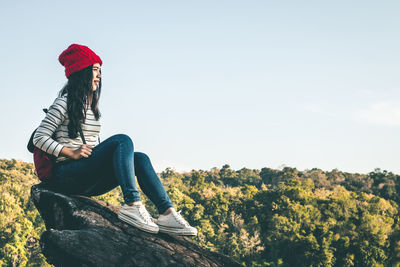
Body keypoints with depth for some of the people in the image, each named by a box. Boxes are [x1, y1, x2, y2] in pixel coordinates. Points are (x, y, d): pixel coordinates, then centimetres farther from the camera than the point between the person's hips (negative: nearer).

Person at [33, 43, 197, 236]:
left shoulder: (92, 106, 22)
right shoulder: (65, 103, -2)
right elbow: (39, 137, -7)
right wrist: (71, 153, -18)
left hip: (90, 182, 8)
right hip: (68, 175, -8)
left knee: (140, 158, -14)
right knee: (123, 140, -26)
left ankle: (167, 212, -30)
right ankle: (132, 205, -41)